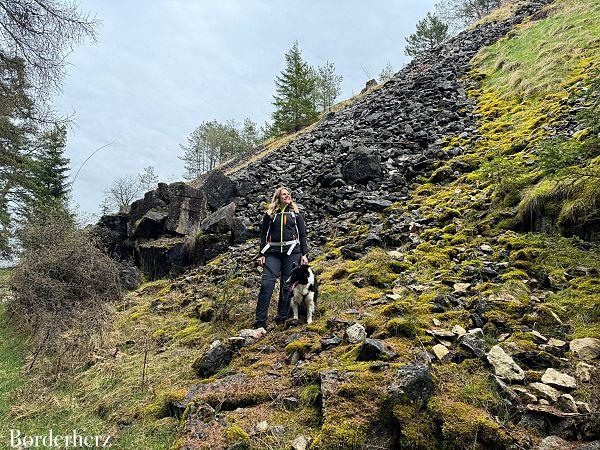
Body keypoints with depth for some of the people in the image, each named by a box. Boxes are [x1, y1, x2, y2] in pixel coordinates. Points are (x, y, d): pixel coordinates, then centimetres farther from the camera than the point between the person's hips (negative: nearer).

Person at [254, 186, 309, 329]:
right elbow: (263, 235, 12)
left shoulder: (296, 214, 14)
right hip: (273, 252, 0)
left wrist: (304, 254, 3)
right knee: (266, 284, -12)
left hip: (292, 252, 0)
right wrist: (261, 254, 4)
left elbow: (303, 235, 11)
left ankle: (282, 318, 10)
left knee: (287, 285, -1)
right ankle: (260, 321, -10)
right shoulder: (269, 214, 13)